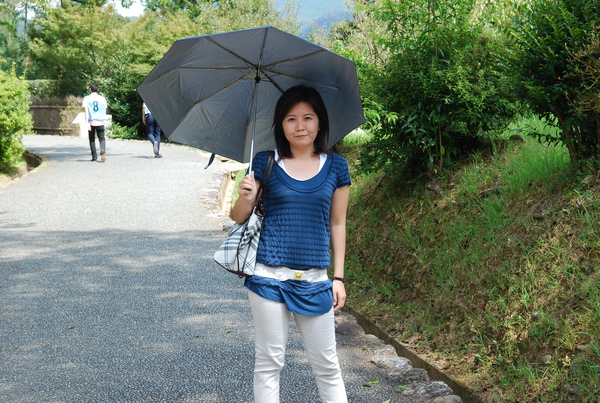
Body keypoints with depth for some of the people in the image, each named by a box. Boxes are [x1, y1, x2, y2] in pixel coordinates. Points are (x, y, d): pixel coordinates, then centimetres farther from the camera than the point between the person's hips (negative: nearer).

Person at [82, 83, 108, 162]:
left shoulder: (86, 98, 0)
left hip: (91, 122, -1)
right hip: (100, 122, 1)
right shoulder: (102, 98, 5)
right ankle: (103, 150, -22)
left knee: (92, 140, 12)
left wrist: (87, 123, -13)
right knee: (102, 138, 8)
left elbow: (86, 111, -9)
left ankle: (94, 157, 11)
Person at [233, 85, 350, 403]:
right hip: (269, 276, -1)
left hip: (314, 280, 1)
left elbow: (337, 224, 10)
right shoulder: (265, 163, 0)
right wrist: (246, 199, -18)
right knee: (269, 361, 7)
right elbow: (238, 218, 5)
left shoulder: (336, 167, 4)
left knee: (326, 365, 8)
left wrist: (338, 277, 8)